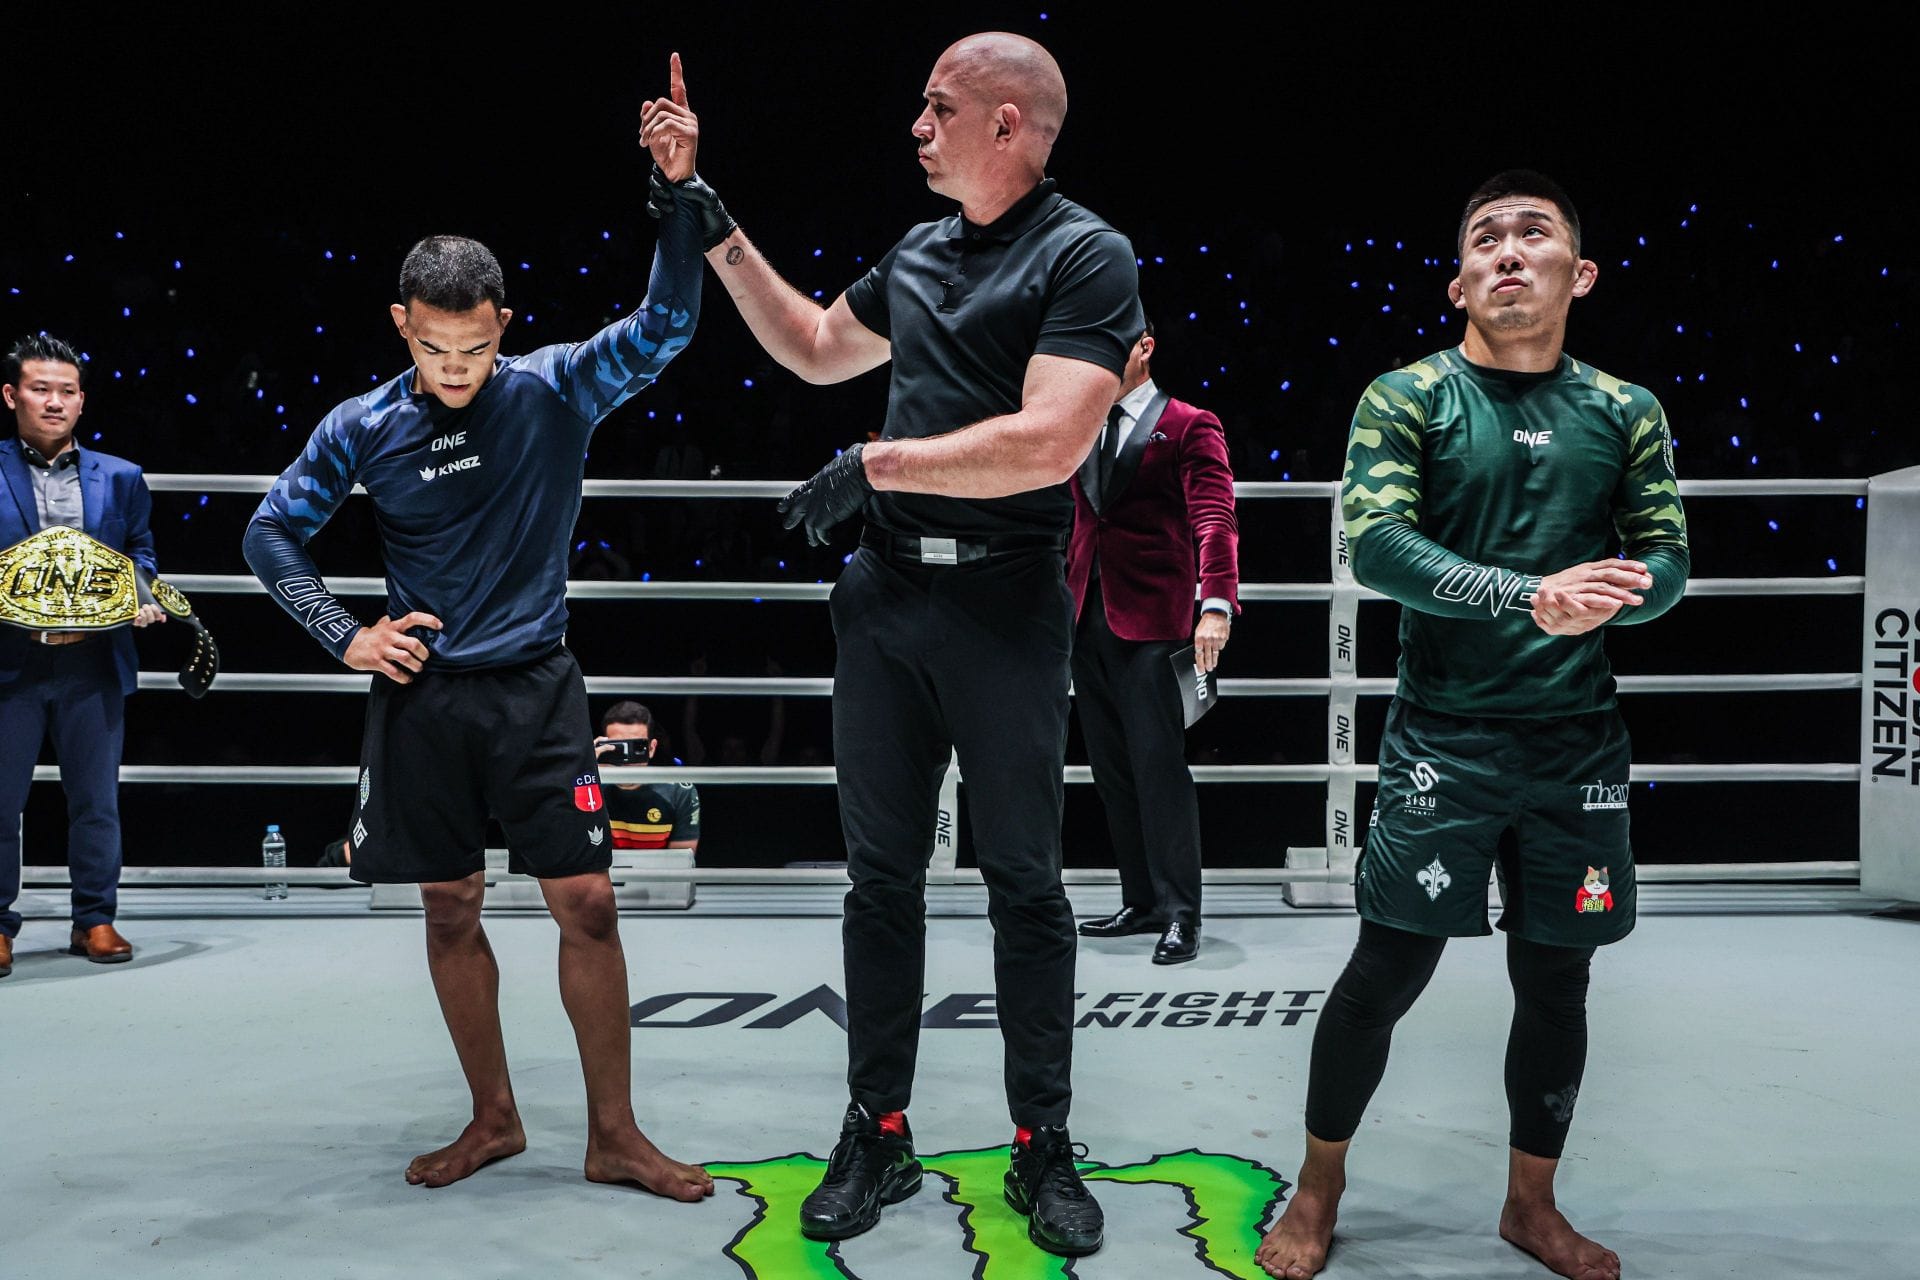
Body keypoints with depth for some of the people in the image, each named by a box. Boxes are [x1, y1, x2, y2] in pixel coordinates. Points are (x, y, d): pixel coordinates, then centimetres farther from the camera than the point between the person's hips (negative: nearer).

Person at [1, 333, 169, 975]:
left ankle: (94, 919, 21)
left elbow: (141, 554, 14)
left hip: (93, 664, 2)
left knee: (96, 800, 8)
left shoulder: (120, 478, 11)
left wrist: (141, 599, -4)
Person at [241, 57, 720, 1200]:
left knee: (587, 902, -3)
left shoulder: (554, 391, -5)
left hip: (536, 687, -1)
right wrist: (345, 636, 0)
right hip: (422, 695, 2)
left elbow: (664, 326, -18)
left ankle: (615, 1136, 11)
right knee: (452, 909, 9)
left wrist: (680, 193, -28)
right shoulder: (364, 429, -1)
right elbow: (274, 533, 11)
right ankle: (495, 1119, 27)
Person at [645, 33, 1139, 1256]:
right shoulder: (919, 253, 13)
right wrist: (723, 239, 22)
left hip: (1006, 603, -6)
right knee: (882, 873, 10)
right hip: (886, 594, 6)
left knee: (1025, 883, 5)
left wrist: (875, 464, -14)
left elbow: (1046, 444, -21)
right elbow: (816, 349, 28)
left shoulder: (1085, 256, -9)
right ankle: (878, 1135, 23)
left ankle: (1044, 1148, 20)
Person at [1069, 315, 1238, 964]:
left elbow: (1215, 519, -12)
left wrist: (1217, 605, -25)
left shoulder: (1189, 426, -1)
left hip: (1149, 622, -6)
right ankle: (1142, 902, 18)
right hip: (1088, 618, 6)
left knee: (1158, 765, -6)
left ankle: (1181, 912, 1)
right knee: (1112, 770, 9)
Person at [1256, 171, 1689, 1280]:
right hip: (1445, 738, -3)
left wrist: (1606, 601, -19)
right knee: (1387, 972, 0)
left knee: (1557, 980, 12)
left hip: (1581, 741, 4)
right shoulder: (1407, 399, -2)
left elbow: (1666, 563, 5)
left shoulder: (1628, 413, 8)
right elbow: (1375, 544, -15)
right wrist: (1531, 597, -27)